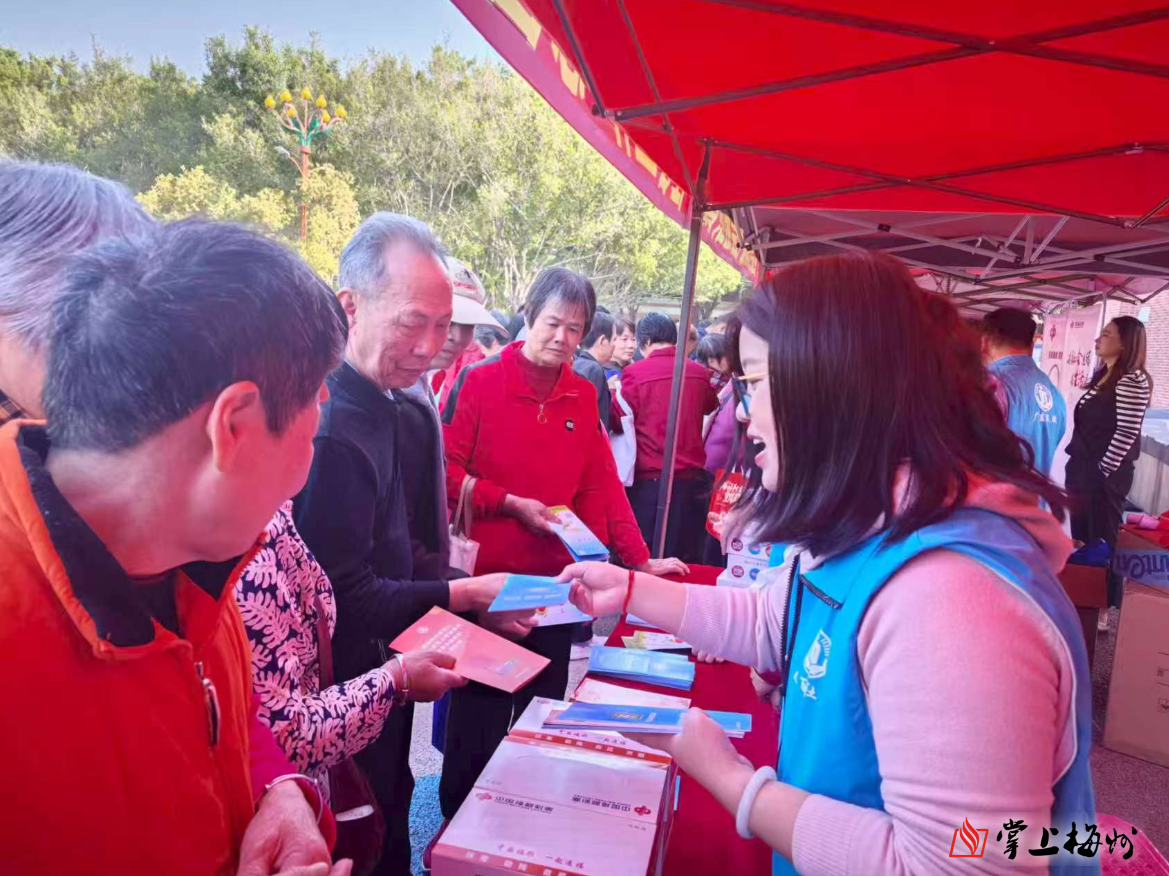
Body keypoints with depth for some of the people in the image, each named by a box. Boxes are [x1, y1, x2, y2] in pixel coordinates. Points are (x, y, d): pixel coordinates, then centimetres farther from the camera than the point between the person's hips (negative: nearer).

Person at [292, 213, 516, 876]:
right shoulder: (333, 432, -28)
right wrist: (463, 596, -20)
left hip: (379, 679, 9)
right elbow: (346, 601, -24)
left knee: (390, 821, 26)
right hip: (350, 691, -9)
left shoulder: (381, 412, 4)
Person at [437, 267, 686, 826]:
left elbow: (602, 487, 4)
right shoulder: (481, 381, -8)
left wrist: (640, 561, -1)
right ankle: (460, 816, 33)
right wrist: (511, 503, -17)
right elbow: (447, 471, -9)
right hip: (486, 577, -4)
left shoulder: (583, 397, 4)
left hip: (554, 581, 4)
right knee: (479, 712, 11)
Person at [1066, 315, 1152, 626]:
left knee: (1102, 538, 1)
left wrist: (1103, 470, -16)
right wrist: (1078, 465, 14)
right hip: (1084, 469, 8)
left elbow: (1127, 432, -19)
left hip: (1105, 474, -8)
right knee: (1082, 535, 14)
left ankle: (1103, 608, 13)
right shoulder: (1104, 376, 14)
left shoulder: (1132, 381, -14)